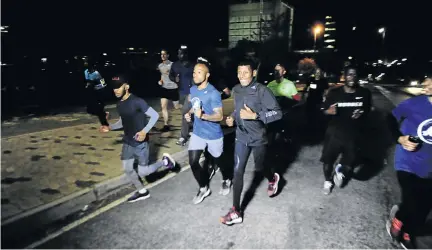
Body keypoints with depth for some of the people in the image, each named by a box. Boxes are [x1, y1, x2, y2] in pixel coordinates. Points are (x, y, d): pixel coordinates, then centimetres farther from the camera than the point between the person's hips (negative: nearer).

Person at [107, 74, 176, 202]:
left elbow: (155, 115, -19)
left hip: (140, 143, -7)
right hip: (127, 142, 8)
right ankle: (142, 191, 30)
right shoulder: (119, 104, 5)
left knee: (142, 172, -3)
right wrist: (110, 127, 9)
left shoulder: (137, 101, -20)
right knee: (127, 169, 10)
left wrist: (145, 131, -29)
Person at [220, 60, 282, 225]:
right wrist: (232, 117, -2)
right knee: (238, 172, 0)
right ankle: (236, 212, 9)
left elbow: (278, 113, -20)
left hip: (258, 138, -4)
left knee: (259, 170, 15)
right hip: (241, 137, 4)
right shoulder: (236, 90, 1)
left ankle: (273, 178, 53)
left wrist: (254, 115, -30)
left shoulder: (261, 90, -17)